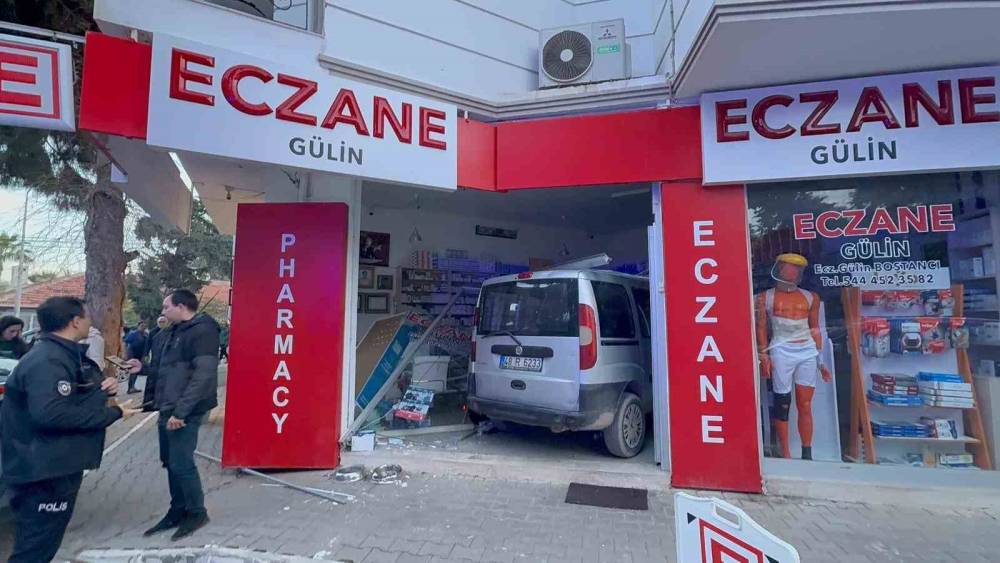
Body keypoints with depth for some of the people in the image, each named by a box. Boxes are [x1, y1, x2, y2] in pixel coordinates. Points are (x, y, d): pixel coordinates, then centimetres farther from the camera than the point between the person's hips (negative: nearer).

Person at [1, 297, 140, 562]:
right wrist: (113, 414, -26)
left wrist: (105, 386, -2)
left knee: (44, 540, 23)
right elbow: (51, 413, -35)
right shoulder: (47, 361, -23)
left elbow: (79, 395, 20)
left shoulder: (67, 354, 10)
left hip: (59, 463, 11)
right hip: (44, 469, -10)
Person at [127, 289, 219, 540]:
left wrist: (181, 411, -26)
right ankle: (177, 511, 31)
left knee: (181, 463, -2)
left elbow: (204, 376, -24)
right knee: (170, 462, 16)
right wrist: (144, 367, 12)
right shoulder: (176, 331, 15)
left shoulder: (203, 331, -17)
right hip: (168, 410, 9)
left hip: (185, 412, -9)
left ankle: (196, 512, 17)